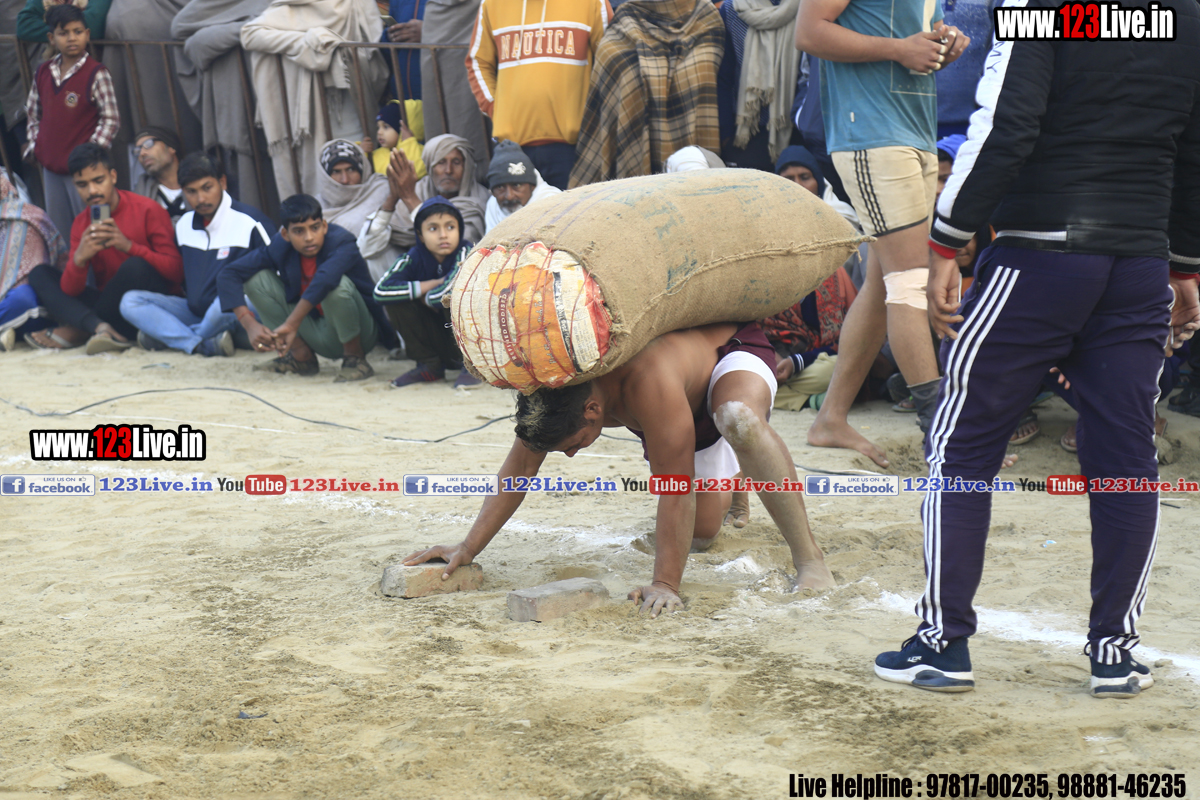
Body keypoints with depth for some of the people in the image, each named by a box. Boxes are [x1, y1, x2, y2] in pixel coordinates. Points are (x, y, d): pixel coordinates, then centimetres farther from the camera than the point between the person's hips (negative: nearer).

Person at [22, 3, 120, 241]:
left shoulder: (96, 74, -11)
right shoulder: (43, 73, 6)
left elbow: (111, 119, -10)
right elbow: (33, 114, 17)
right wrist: (35, 146, 8)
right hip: (50, 166, 6)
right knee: (58, 229, 16)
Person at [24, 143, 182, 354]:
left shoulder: (147, 210, -7)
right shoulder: (81, 224, 7)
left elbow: (176, 271, -13)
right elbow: (70, 291, 0)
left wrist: (129, 246, -24)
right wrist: (79, 259, -22)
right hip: (112, 307, 6)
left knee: (135, 266, -34)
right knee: (39, 274, -2)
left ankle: (76, 331, -17)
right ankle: (102, 328, -31)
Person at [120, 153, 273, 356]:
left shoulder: (249, 222, -11)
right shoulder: (184, 225, 11)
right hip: (195, 311, 6)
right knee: (130, 301, -10)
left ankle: (165, 337, -12)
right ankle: (206, 345, -28)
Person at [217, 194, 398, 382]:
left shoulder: (342, 242, -24)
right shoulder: (279, 247, -9)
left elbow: (324, 279, -45)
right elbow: (228, 274, -13)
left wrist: (291, 325, -51)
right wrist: (250, 324, -27)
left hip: (360, 335, -5)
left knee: (336, 284, -35)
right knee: (256, 278, -7)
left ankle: (355, 359, -12)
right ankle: (302, 357, 2)